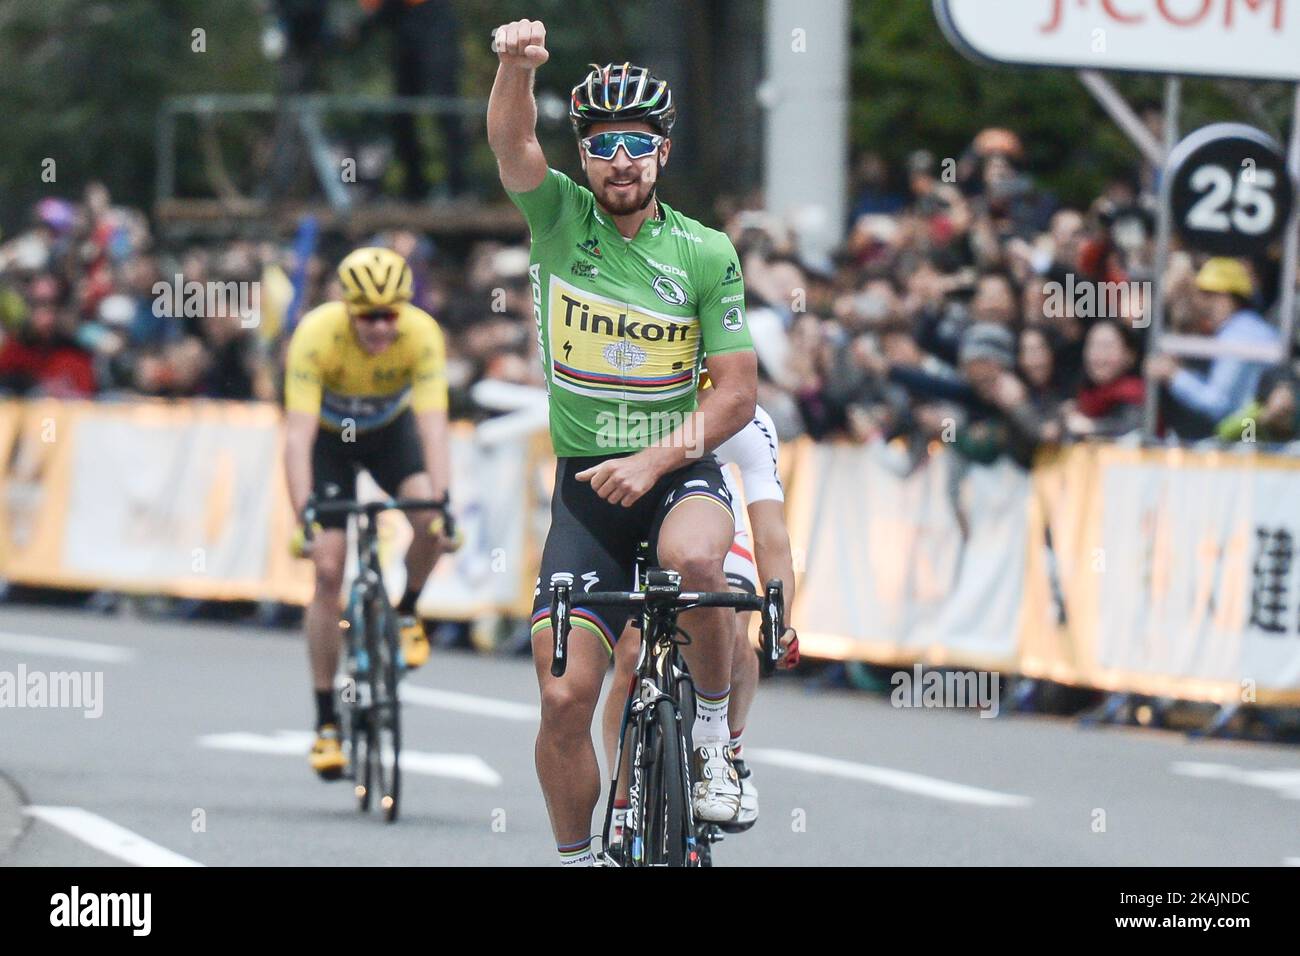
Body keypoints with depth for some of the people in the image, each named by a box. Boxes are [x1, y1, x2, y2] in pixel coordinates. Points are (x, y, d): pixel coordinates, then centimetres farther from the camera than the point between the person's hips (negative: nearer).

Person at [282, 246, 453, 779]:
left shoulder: (422, 336, -31)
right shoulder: (317, 336, -35)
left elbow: (433, 427, -36)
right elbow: (298, 433, -39)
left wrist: (441, 501, -49)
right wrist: (303, 514, -50)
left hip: (390, 428, 1)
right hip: (329, 434, -1)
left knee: (429, 523, -28)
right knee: (329, 568, -13)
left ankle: (405, 613, 4)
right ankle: (326, 722, -6)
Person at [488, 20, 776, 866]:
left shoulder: (705, 254, -4)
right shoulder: (560, 221, 0)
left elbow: (738, 390, -6)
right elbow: (511, 143, -19)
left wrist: (657, 458, -21)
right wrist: (518, 68, -40)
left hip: (681, 472, -1)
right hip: (586, 487, 1)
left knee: (693, 558, -37)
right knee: (566, 696, -8)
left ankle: (715, 727, -12)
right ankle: (576, 858, 12)